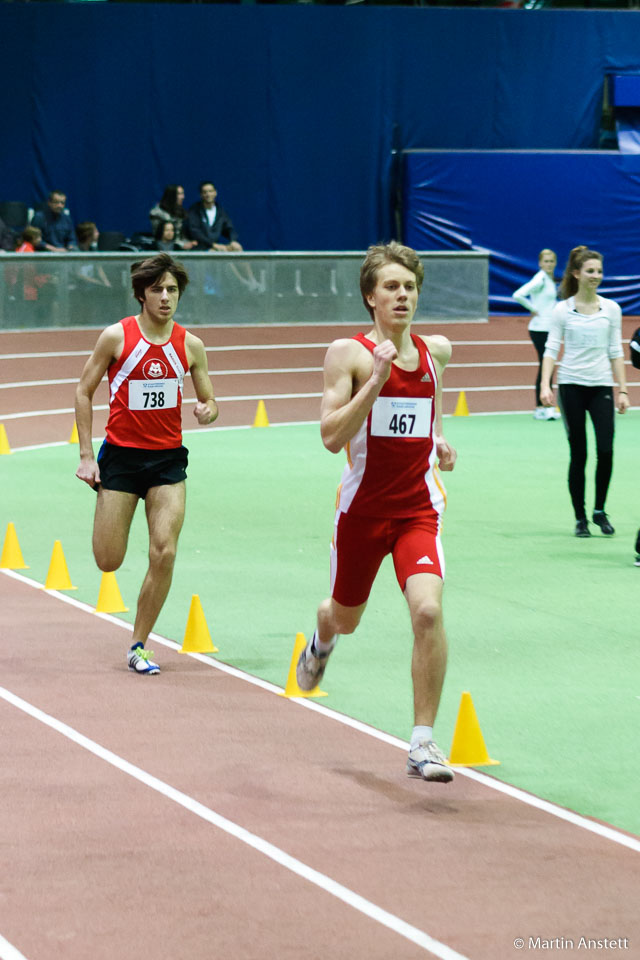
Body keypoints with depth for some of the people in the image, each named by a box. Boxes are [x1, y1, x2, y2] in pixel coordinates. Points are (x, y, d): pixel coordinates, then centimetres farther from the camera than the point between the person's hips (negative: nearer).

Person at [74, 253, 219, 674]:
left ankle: (139, 646, 3)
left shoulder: (190, 345, 0)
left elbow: (209, 401, 10)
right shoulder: (116, 337, -7)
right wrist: (86, 455, -4)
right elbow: (84, 392, 0)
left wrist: (208, 410, -16)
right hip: (121, 454, -2)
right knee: (109, 561, 0)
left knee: (164, 553, -11)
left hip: (168, 458, 2)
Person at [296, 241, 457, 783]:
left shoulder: (437, 351, 4)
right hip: (362, 509, -1)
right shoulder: (349, 354, -10)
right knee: (346, 616, 19)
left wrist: (439, 439, 7)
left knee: (428, 610, -21)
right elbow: (332, 436, -18)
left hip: (418, 508, 2)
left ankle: (423, 743, -14)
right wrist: (376, 380, -27)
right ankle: (323, 638, 61)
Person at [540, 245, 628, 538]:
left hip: (601, 386, 2)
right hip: (571, 385, -2)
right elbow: (551, 349, -1)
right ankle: (580, 518, 11)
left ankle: (599, 511, 8)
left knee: (606, 450, -11)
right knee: (578, 454, 1)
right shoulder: (563, 310, 1)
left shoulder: (611, 309, 8)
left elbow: (616, 352, 10)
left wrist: (622, 389, 5)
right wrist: (545, 385, -13)